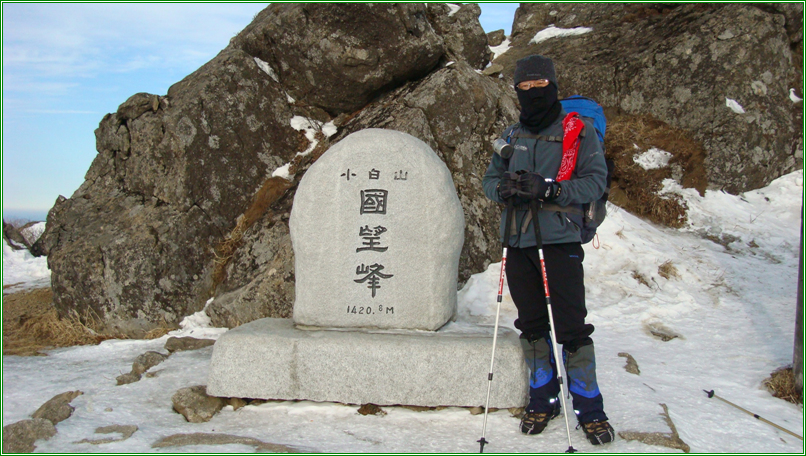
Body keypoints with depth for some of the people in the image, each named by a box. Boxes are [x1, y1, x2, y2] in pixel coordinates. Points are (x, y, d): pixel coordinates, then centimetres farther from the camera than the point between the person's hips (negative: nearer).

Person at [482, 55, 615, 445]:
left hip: (560, 241, -4)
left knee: (571, 328, -6)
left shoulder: (579, 131, 2)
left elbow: (595, 181, -6)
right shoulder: (511, 136, 17)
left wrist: (548, 189, -20)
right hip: (517, 242, 5)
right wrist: (506, 188, -9)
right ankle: (543, 399, 25)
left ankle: (590, 409, 7)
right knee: (532, 326, 11)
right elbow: (489, 180, 16)